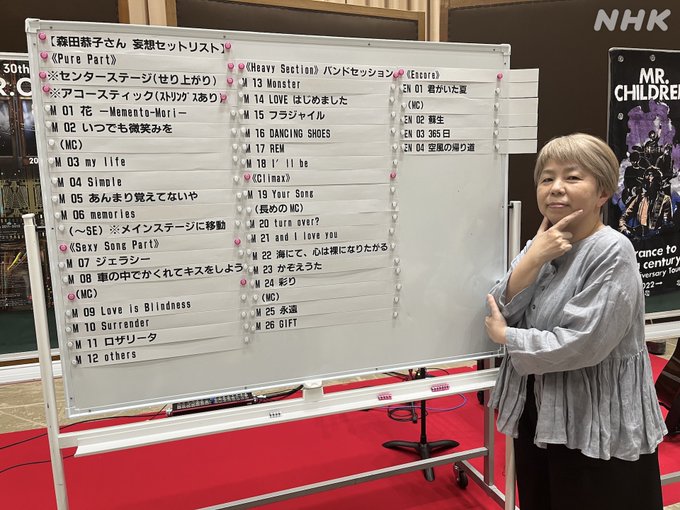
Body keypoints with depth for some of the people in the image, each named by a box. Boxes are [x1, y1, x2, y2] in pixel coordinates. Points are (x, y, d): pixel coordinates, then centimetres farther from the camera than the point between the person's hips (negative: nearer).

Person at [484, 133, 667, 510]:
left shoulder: (612, 252, -20)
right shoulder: (541, 243, 2)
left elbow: (584, 345, -26)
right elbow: (501, 312, -6)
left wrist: (506, 337, -14)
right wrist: (533, 258, -19)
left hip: (597, 423, -6)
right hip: (536, 411, 7)